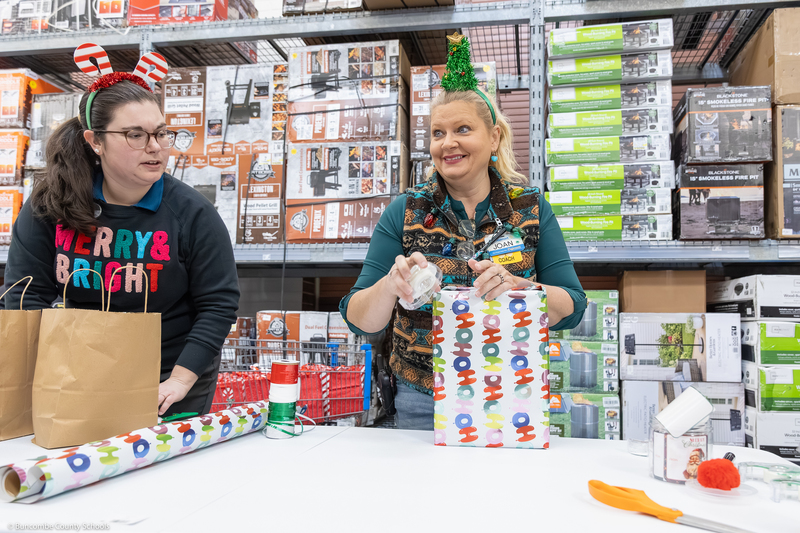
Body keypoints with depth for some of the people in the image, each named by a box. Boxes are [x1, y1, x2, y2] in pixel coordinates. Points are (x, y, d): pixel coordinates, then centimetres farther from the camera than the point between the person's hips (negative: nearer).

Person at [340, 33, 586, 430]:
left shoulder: (530, 208, -1)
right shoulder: (405, 212, -3)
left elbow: (571, 309, -6)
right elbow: (359, 321, -6)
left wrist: (515, 286, -25)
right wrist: (390, 285, -27)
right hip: (424, 404, 0)